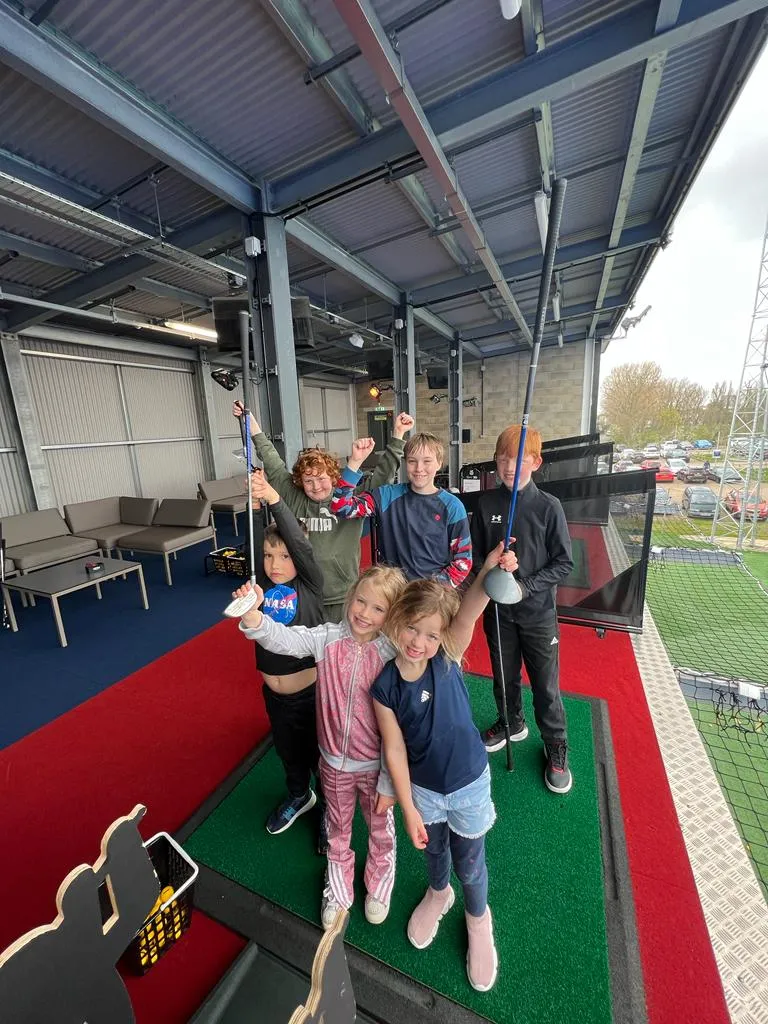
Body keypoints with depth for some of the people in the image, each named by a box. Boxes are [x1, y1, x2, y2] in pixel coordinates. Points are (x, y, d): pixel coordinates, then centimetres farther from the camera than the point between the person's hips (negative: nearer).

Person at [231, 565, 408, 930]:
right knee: (338, 830, 28)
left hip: (376, 763, -1)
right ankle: (338, 891, 58)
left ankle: (378, 889, 57)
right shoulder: (327, 638, -18)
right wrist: (252, 613, -46)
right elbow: (282, 638, -27)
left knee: (381, 830, 26)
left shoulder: (392, 651, -23)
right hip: (335, 761, 2)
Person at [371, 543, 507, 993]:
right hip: (422, 787, 2)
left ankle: (478, 919, 57)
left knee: (469, 861, 23)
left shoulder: (448, 659, -26)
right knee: (434, 849, 29)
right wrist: (409, 808, -6)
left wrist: (488, 574, -65)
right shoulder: (385, 686, -21)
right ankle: (438, 894, 64)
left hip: (469, 784, -1)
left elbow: (466, 617, -47)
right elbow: (395, 750, -11)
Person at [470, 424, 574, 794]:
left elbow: (564, 562, -8)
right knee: (504, 674, 21)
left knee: (546, 685, 11)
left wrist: (526, 586, -18)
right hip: (498, 608, 3)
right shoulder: (486, 504, -5)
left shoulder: (548, 506, -11)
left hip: (538, 611, -2)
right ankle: (512, 722, 48)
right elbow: (476, 554, 2)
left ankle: (556, 747, 37)